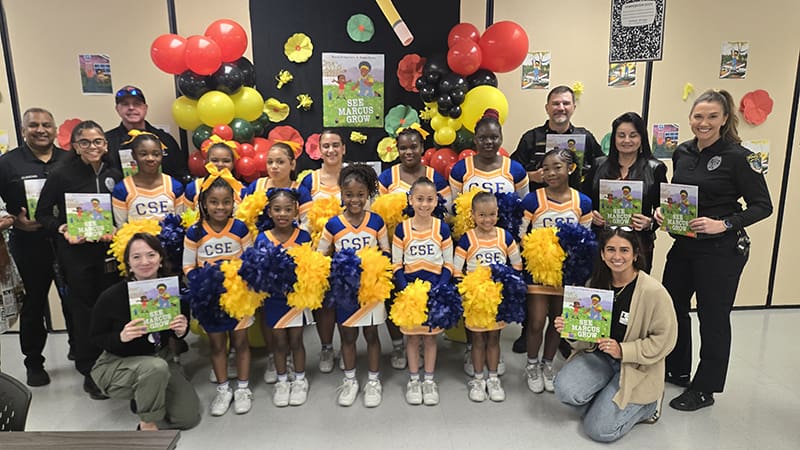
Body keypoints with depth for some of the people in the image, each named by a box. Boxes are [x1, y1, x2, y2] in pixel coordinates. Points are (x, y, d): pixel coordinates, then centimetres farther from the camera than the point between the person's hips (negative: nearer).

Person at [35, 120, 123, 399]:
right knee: (84, 309, 5)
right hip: (76, 253, -3)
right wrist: (62, 229, -17)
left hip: (109, 251, 3)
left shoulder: (114, 174, 4)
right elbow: (43, 214, 0)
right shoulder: (61, 174, -6)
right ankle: (90, 371, 19)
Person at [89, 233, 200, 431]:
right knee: (156, 368, -38)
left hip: (161, 358, 4)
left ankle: (143, 399, 21)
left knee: (189, 417, -7)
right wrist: (121, 337, -27)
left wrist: (181, 331, -20)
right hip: (117, 364, -4)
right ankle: (147, 426, -11)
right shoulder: (111, 297, -20)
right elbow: (95, 337, -7)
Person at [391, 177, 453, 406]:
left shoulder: (442, 228, -3)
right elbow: (396, 265, -1)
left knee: (430, 335, 10)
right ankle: (413, 380, 23)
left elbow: (448, 264, 0)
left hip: (435, 289, 0)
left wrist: (439, 288, -13)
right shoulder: (402, 229, -4)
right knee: (412, 335, 9)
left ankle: (429, 380, 23)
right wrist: (405, 289, -13)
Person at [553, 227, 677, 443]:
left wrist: (623, 350, -25)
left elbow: (664, 339, -14)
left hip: (637, 367, -4)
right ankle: (604, 400, 9)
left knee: (599, 429, -12)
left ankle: (647, 403, 14)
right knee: (565, 389, -23)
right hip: (599, 355, 5)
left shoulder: (653, 291, -19)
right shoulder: (595, 284, -3)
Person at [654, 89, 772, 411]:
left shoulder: (738, 156, -11)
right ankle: (676, 370, 36)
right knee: (672, 306, 15)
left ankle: (704, 390, 20)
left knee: (713, 316, 4)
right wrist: (662, 210, -1)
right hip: (683, 245, 7)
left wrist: (724, 224, -22)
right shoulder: (682, 152, 6)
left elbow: (763, 206, -11)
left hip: (721, 250, -6)